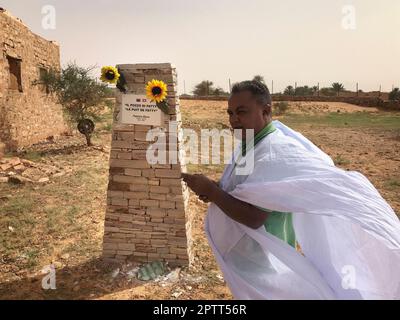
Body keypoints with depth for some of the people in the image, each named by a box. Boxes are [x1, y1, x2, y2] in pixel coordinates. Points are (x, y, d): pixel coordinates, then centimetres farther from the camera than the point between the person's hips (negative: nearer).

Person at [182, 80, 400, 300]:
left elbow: (252, 217, -31)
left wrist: (210, 190, -21)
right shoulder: (249, 144, 3)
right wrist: (215, 191, -7)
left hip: (263, 263, -9)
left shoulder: (273, 153, -27)